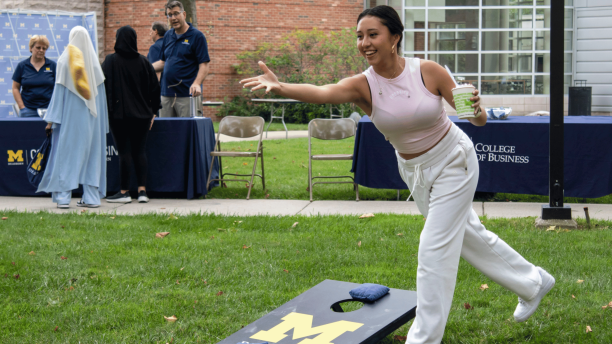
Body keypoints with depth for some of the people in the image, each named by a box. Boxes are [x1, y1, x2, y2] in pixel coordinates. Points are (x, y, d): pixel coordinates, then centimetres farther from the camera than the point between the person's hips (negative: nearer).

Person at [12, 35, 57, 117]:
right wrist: (22, 107, -2)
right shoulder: (22, 66, 7)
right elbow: (15, 88, 7)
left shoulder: (53, 65, 7)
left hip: (48, 109, 0)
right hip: (28, 110, 0)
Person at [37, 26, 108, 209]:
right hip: (91, 117, 3)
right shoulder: (94, 60, 3)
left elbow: (59, 90, -5)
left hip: (70, 114, -3)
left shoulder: (64, 60, -5)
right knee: (91, 154, 6)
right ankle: (91, 197, 5)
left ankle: (63, 197, -4)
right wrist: (101, 120, 11)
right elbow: (100, 91, 5)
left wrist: (52, 119, -1)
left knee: (66, 154, 1)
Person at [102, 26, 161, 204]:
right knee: (139, 151, 8)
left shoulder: (110, 61, -6)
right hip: (141, 114, 3)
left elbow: (103, 86, -8)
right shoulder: (143, 62, 3)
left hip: (118, 113, -3)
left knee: (124, 151, 0)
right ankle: (142, 190, 3)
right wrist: (152, 112, 15)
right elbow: (154, 88, 6)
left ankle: (124, 192, 3)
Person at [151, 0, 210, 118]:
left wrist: (196, 83, -25)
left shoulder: (197, 36, -3)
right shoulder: (168, 36, 16)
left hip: (187, 95, -6)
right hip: (166, 94, 6)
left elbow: (204, 65, -9)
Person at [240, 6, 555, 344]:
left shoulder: (428, 71, -22)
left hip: (453, 162, -5)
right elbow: (322, 92, -41)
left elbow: (477, 119, -15)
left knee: (434, 249, -8)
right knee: (468, 234, 21)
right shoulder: (362, 85, -18)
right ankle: (532, 282, 45)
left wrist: (476, 110, -40)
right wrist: (279, 87, -61)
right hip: (414, 172, 5)